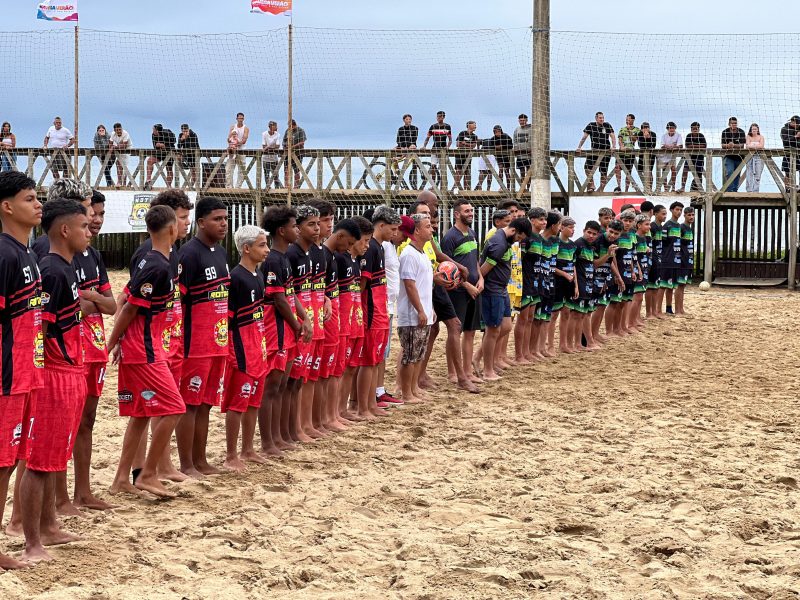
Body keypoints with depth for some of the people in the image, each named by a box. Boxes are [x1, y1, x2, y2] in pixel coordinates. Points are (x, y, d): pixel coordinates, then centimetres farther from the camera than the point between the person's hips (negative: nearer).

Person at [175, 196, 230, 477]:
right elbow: (175, 300, -15)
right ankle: (186, 465, 6)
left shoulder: (221, 253, 13)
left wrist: (225, 335, 17)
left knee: (206, 403, 13)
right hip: (195, 344, -8)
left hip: (218, 342, 8)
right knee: (189, 403, 0)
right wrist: (179, 342, -16)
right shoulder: (190, 253, -13)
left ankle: (200, 460, 21)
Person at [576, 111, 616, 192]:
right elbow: (584, 137, 2)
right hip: (594, 151, 0)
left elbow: (612, 137, 2)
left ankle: (601, 190, 8)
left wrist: (613, 146, -14)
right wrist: (579, 147, -5)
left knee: (604, 171, 1)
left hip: (606, 151, 0)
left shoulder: (608, 126, 3)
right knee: (587, 167, -16)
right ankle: (591, 186, -6)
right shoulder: (591, 126, 3)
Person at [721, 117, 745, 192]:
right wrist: (728, 145, -30)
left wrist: (733, 145, -26)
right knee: (729, 173, -16)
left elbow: (742, 145, -10)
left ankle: (735, 190, 18)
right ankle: (729, 190, -19)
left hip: (738, 156, 2)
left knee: (737, 174, 9)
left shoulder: (741, 132, -3)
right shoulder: (725, 132, -2)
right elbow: (723, 145, -8)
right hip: (728, 156, -2)